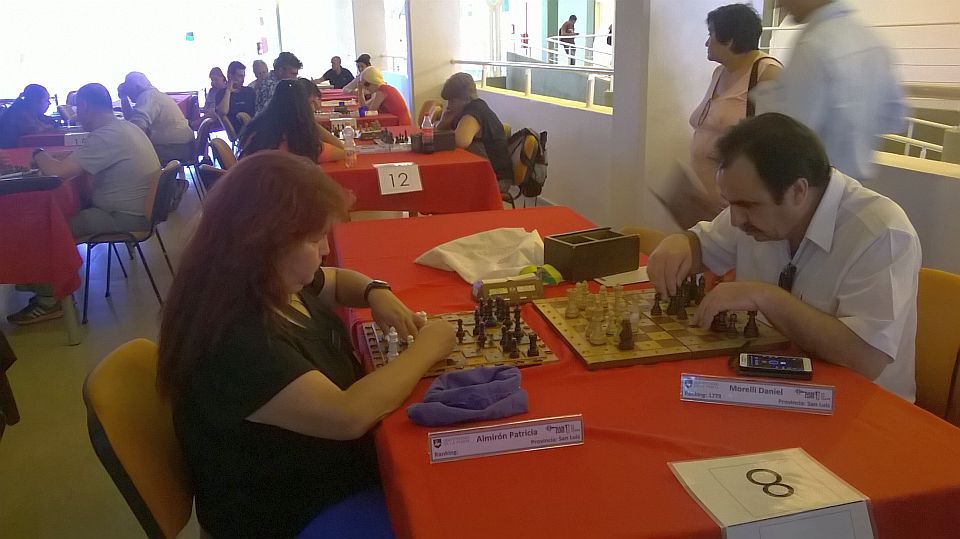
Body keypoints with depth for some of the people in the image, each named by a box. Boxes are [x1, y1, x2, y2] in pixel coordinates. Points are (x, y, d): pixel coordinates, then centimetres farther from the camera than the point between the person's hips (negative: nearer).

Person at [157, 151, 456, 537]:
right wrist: (426, 349, -24)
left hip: (331, 463, 9)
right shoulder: (232, 341, -34)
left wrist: (376, 293, -6)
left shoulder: (276, 281, -4)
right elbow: (348, 416, -38)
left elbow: (335, 282, 17)